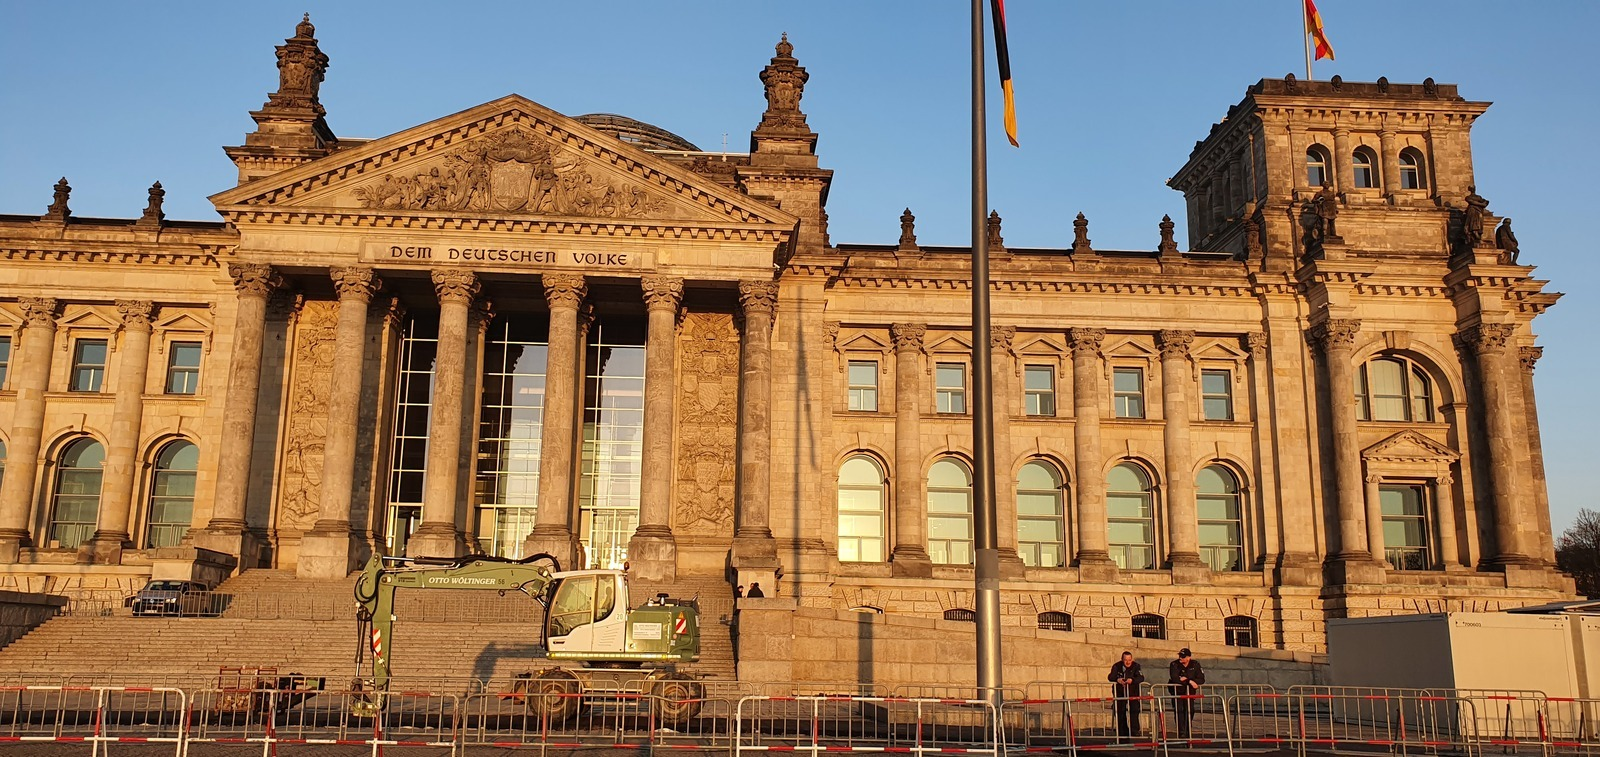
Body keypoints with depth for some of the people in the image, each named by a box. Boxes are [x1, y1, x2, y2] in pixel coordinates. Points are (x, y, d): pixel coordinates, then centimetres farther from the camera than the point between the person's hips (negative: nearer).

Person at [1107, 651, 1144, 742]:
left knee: (1134, 710, -16)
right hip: (1120, 693, 1)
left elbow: (1141, 678, -20)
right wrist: (1117, 679, -36)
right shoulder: (1117, 666, -6)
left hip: (1133, 692, -1)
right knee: (1120, 713, 5)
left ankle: (1134, 733, -11)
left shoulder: (1136, 666, -9)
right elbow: (1110, 677, -14)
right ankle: (1122, 736, 16)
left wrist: (1132, 680, -39)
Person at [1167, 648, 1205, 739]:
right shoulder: (1174, 664, -13)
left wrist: (1185, 679, -23)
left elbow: (1201, 680, -11)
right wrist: (1189, 681, -30)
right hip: (1177, 691, -3)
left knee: (1190, 710, 2)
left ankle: (1187, 731, 17)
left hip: (1190, 692, 3)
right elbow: (1174, 679, -25)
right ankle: (1181, 732, -12)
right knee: (1179, 710, -13)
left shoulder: (1195, 665, -5)